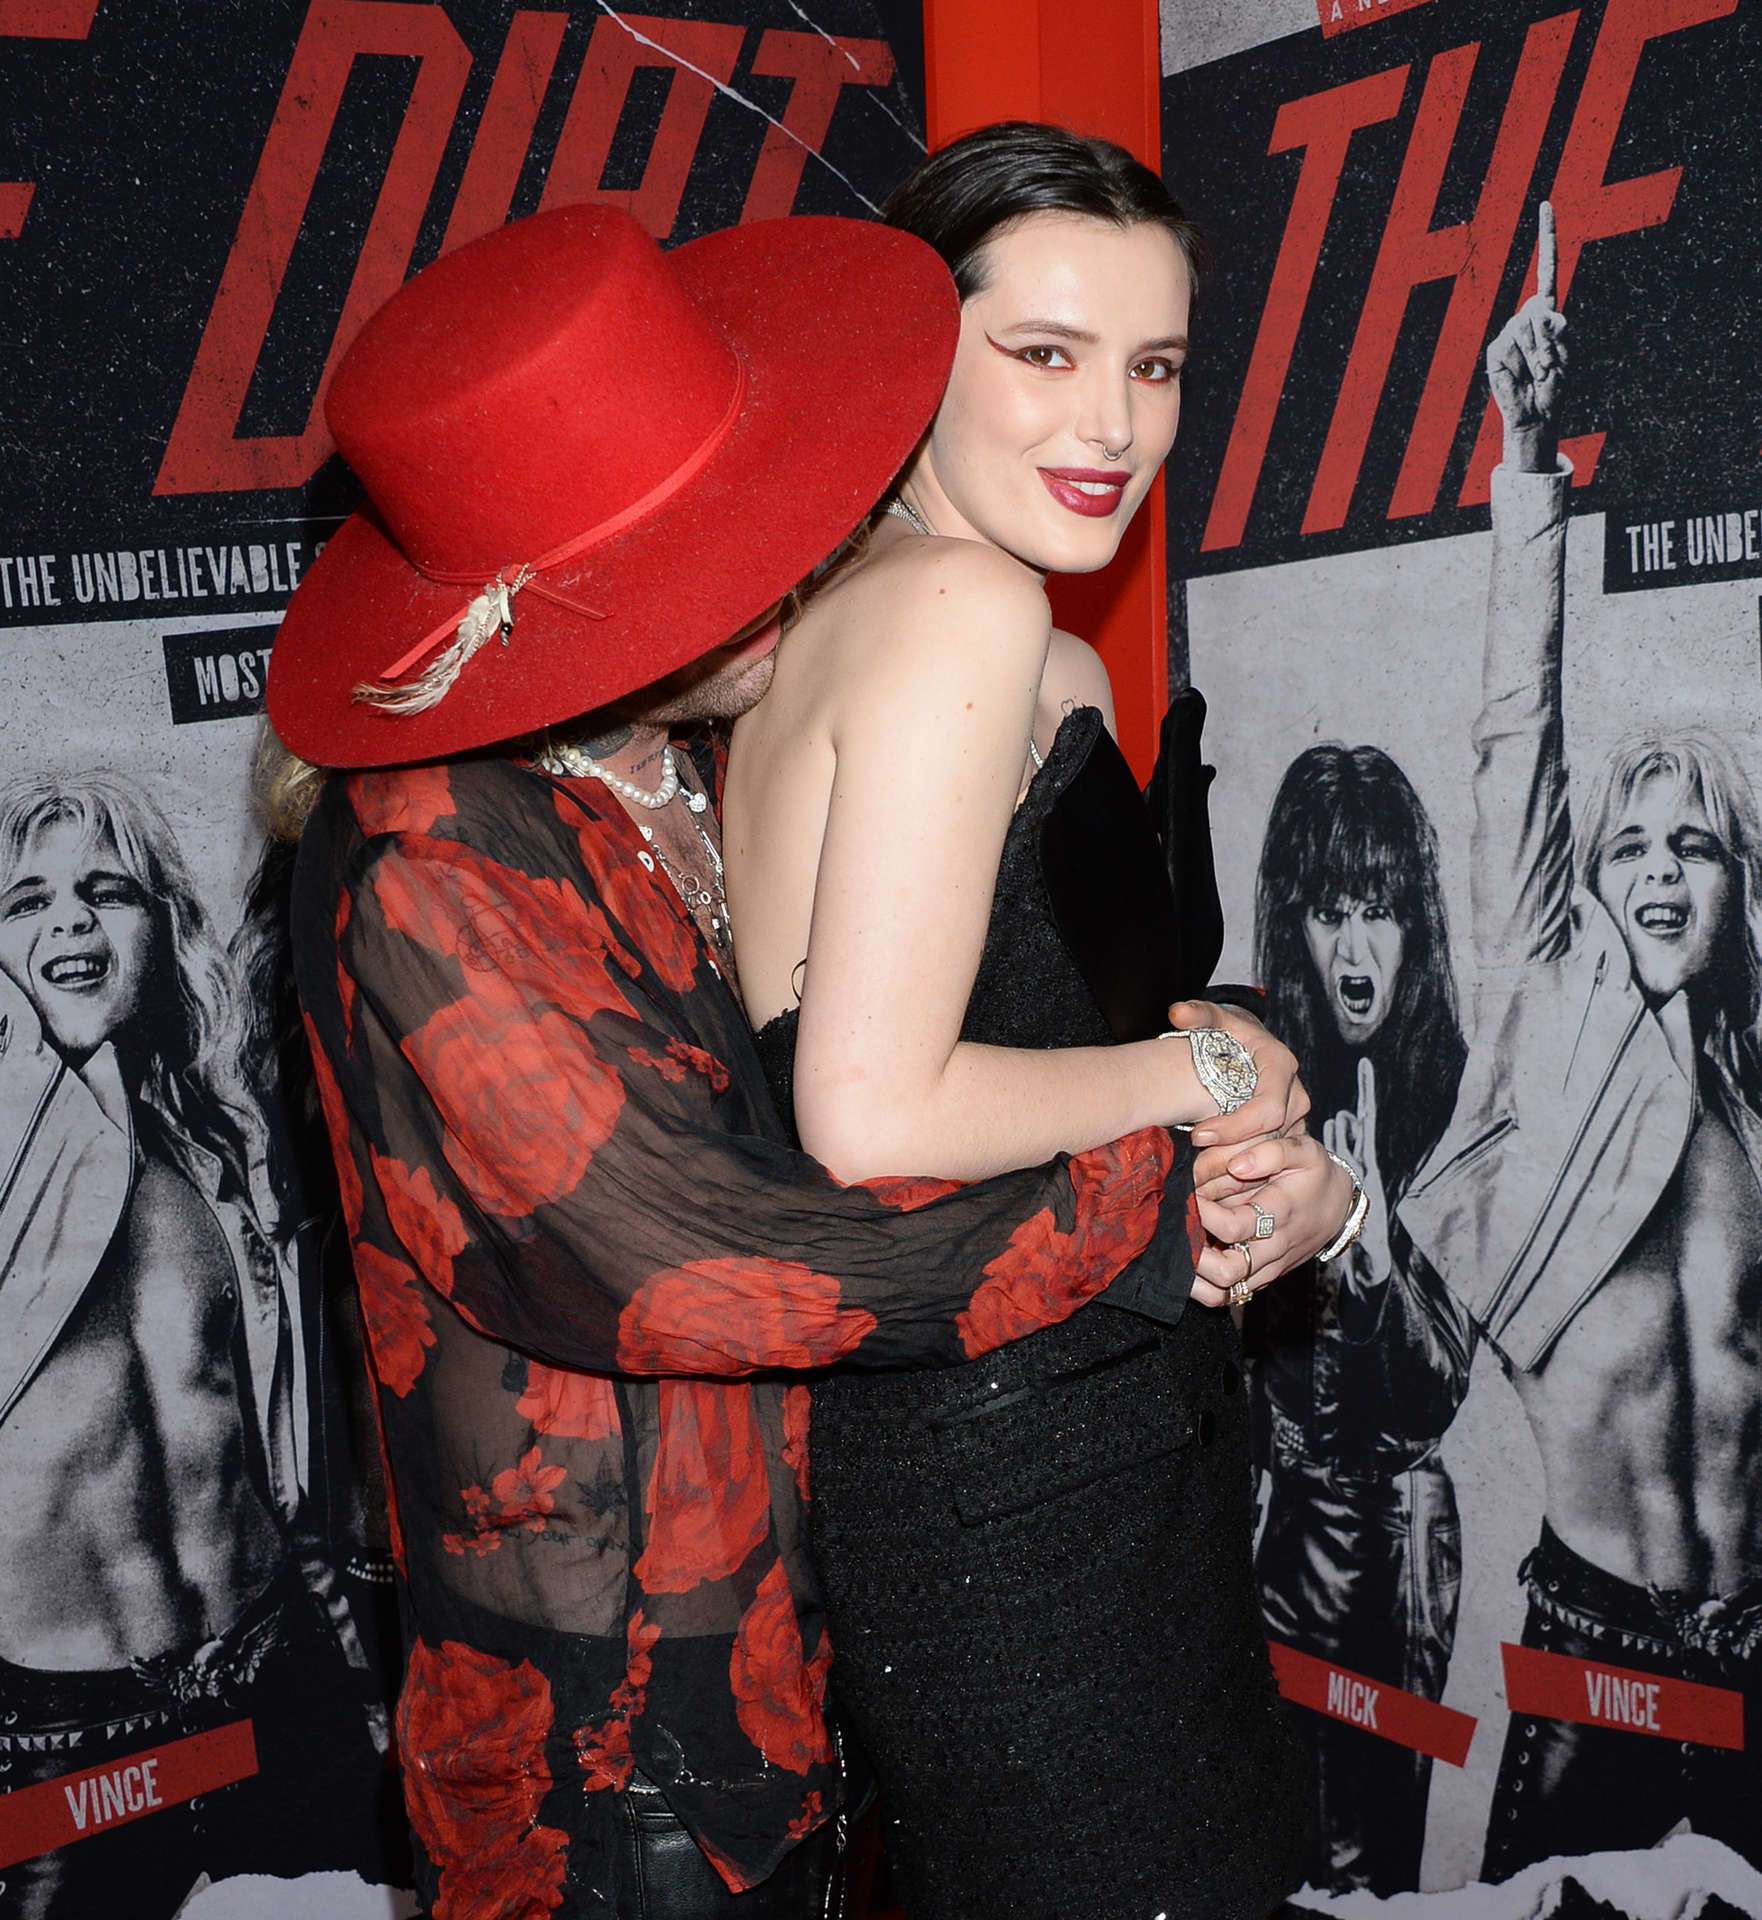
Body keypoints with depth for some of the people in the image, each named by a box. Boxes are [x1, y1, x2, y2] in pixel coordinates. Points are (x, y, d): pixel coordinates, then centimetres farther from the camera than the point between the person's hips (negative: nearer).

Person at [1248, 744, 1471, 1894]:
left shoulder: (1449, 1096, -9)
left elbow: (1444, 1396, -10)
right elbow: (1239, 1342, 2)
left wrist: (1378, 1247, -23)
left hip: (1405, 1529, -2)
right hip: (1290, 1516, 2)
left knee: (1379, 1827, 10)